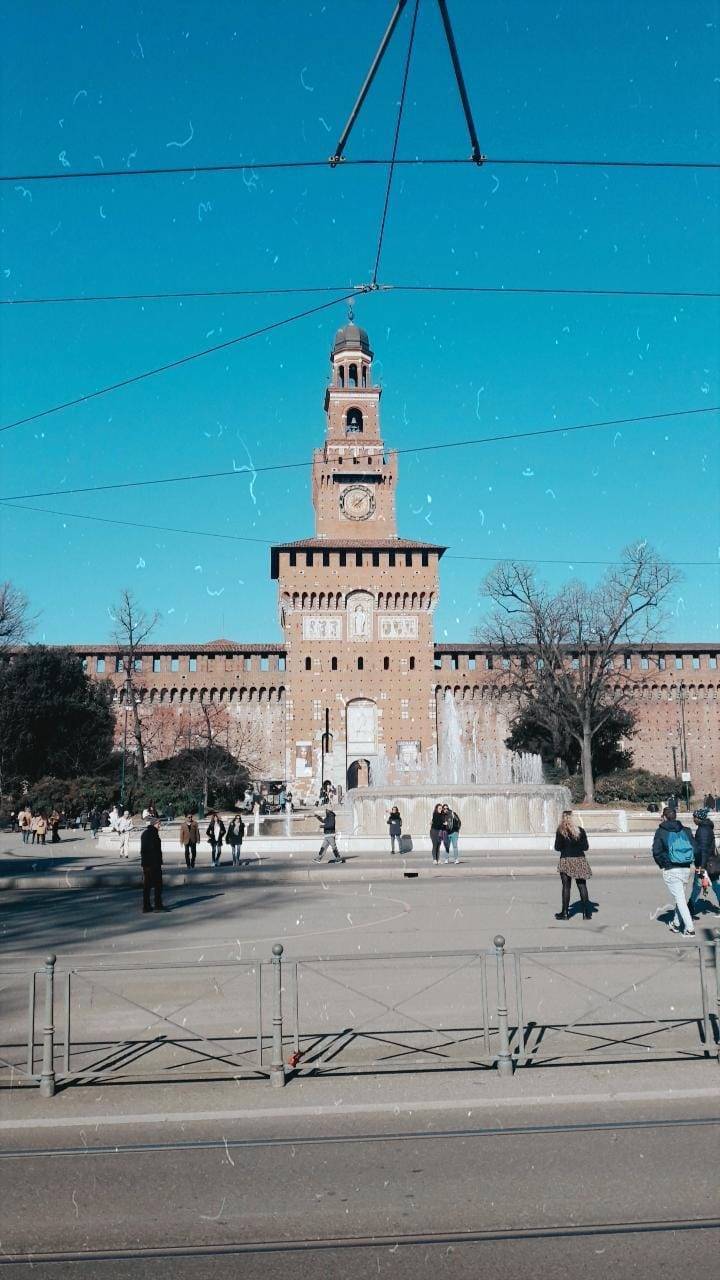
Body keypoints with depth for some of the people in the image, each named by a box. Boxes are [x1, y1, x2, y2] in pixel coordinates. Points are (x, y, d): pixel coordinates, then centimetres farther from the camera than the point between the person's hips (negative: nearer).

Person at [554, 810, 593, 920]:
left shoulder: (560, 832, -6)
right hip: (580, 860, 2)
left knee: (566, 887, 3)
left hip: (566, 860, -2)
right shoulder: (581, 831, 0)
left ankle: (565, 912, 4)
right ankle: (587, 912, 8)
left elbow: (557, 848, -4)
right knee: (582, 886, 8)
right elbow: (586, 847, 2)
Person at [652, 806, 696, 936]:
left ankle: (689, 929, -8)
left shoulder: (661, 832, -4)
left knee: (680, 899, -2)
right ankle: (676, 924, 30)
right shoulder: (686, 830, 6)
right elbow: (695, 848, 2)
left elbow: (656, 852, -8)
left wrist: (662, 864, 8)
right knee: (681, 897, 20)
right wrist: (689, 862, 15)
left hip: (671, 870, -4)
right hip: (686, 869, 4)